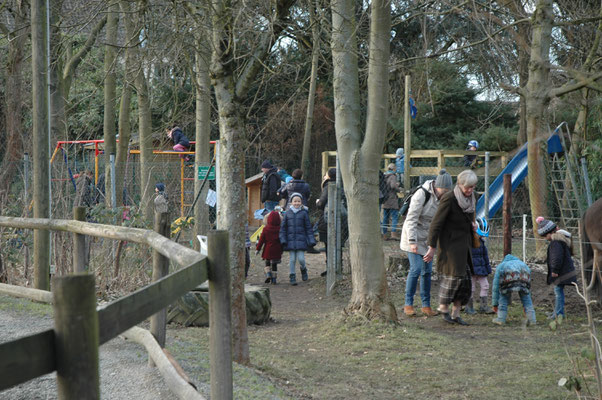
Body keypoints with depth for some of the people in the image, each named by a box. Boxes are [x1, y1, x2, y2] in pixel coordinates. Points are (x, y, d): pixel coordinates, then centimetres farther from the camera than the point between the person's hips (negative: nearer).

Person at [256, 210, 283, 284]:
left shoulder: (265, 229, -9)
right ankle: (274, 279, 7)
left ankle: (268, 274, -4)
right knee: (274, 265, 9)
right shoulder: (280, 229, -6)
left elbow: (261, 240, -6)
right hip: (276, 251, 1)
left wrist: (258, 248, 3)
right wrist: (281, 250, 14)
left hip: (268, 250, -1)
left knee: (267, 263, 18)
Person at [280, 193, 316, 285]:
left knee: (301, 259, -4)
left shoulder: (304, 213, 0)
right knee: (292, 259, 2)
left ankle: (303, 269, 27)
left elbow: (309, 228, 3)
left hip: (301, 240, -1)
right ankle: (292, 277, 13)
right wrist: (283, 240, -1)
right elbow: (283, 227, 7)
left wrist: (311, 241, -1)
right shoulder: (287, 213, 5)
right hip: (290, 240, 1)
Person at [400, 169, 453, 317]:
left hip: (427, 237, 6)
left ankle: (426, 305, 11)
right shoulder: (421, 195, -21)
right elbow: (411, 220, -21)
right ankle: (408, 304, -2)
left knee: (427, 270, 4)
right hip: (414, 234, -6)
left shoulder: (442, 197, 0)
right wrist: (412, 242, -25)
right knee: (416, 269, -13)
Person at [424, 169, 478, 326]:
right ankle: (443, 307, 8)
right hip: (449, 243, -7)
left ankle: (456, 314, 9)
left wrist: (473, 224, 3)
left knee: (464, 277, 3)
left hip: (464, 244, 7)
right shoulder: (449, 199, -16)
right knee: (454, 275, -13)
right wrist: (432, 248, -16)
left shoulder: (471, 198, 7)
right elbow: (436, 223, -16)